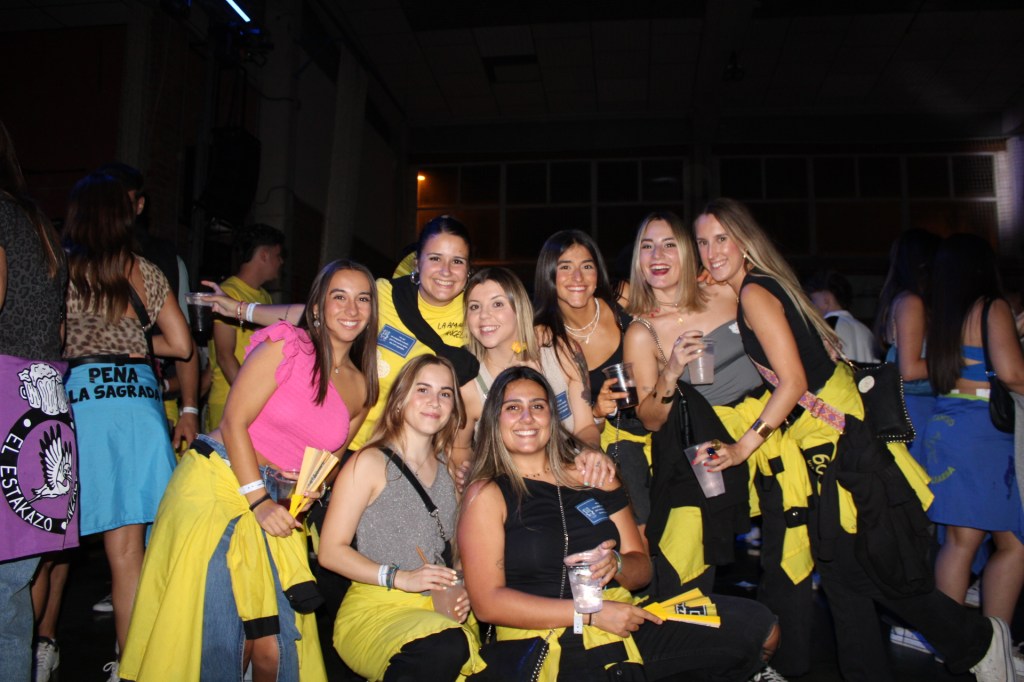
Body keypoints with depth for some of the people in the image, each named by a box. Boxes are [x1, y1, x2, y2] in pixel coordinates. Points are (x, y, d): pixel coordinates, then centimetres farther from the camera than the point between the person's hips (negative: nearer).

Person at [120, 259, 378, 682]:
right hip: (218, 482, -5)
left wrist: (314, 485, -3)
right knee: (218, 640, -2)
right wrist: (258, 500, -15)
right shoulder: (286, 347, -8)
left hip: (272, 500, 5)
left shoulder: (362, 389, 8)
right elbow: (234, 423, -11)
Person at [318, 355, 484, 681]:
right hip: (376, 609, -5)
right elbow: (330, 551, -6)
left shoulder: (449, 468, 15)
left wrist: (461, 593, 3)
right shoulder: (369, 463, -3)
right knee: (446, 647, -34)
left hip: (439, 613, 6)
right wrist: (399, 578, -16)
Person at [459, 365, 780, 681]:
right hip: (545, 648, -5)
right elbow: (487, 602, -10)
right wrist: (590, 614, -15)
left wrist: (617, 564, -12)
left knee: (761, 629, -5)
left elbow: (642, 569, 13)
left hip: (624, 622, 5)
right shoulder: (486, 494, -2)